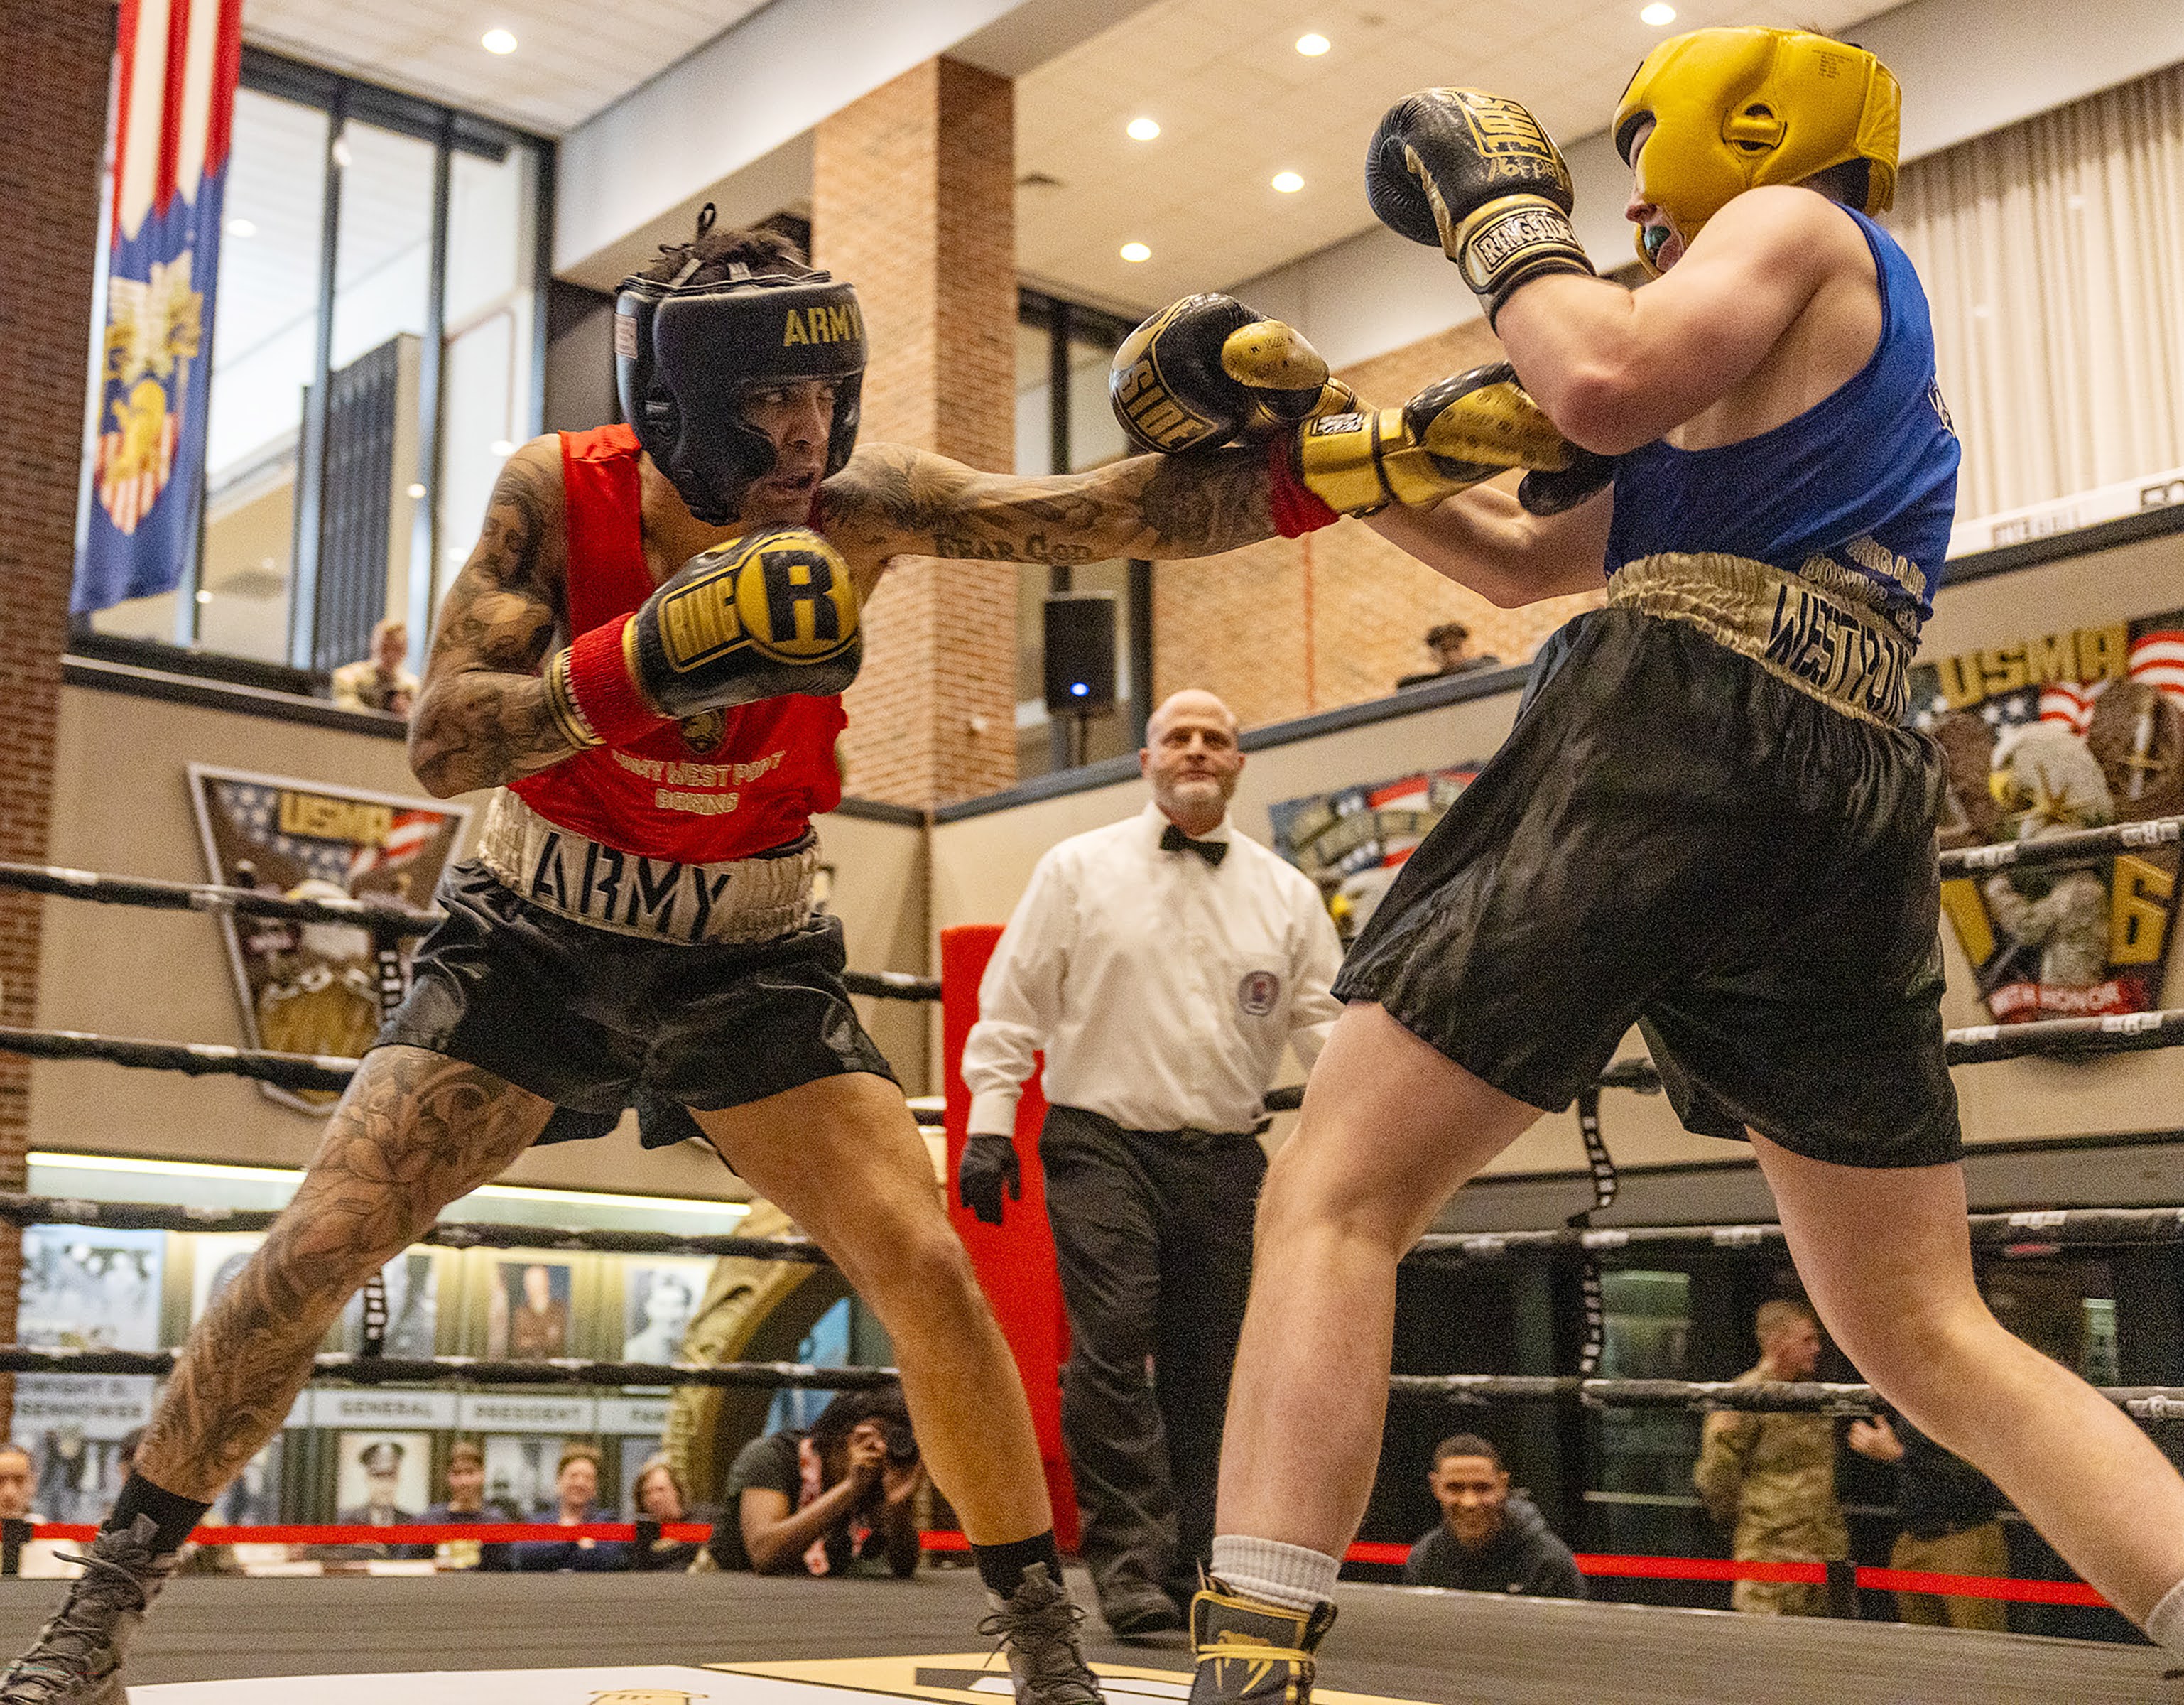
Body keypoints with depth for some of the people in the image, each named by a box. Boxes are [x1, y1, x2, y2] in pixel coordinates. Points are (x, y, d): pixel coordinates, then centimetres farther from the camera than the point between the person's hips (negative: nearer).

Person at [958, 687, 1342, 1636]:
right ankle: (1128, 1561, -9)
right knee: (1113, 1348, -15)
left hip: (1224, 1159, 3)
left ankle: (1185, 1570, 14)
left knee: (1204, 1369, 5)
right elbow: (1011, 1004, 4)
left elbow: (1323, 1021, 10)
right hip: (1103, 1143, -3)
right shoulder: (1078, 870, 5)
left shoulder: (1285, 893, 12)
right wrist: (988, 1124, -4)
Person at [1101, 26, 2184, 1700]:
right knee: (1930, 1336, 13)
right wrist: (1329, 451, 29)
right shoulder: (1867, 353, 36)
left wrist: (1505, 213, 5)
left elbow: (1609, 384, -13)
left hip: (1673, 737, -9)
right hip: (1853, 811, 9)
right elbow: (1527, 562, 35)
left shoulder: (1796, 225, 11)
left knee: (1334, 1200, -6)